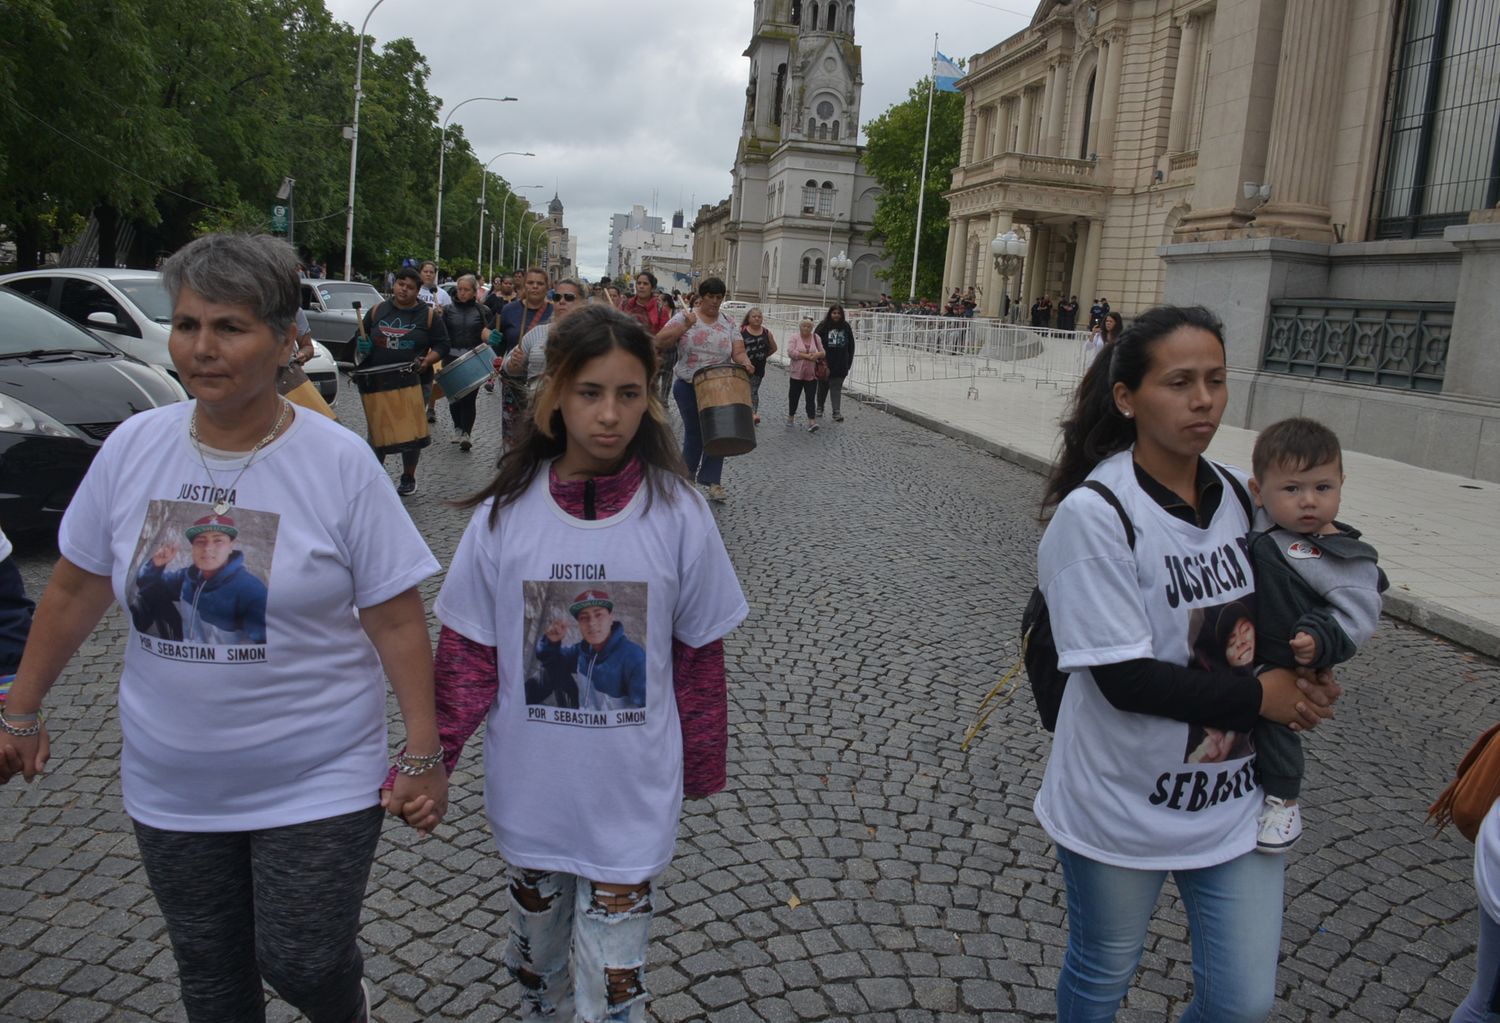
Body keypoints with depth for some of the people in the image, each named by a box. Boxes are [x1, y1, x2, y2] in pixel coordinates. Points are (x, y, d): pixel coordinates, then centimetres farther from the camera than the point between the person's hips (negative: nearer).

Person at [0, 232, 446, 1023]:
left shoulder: (340, 462, -15)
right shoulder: (132, 447, -5)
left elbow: (396, 619, -12)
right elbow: (75, 591, 7)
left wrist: (423, 756, -12)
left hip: (316, 781, -4)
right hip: (169, 786, 4)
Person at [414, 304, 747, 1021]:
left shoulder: (678, 515, -13)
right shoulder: (505, 513, -10)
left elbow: (699, 657, -3)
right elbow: (467, 652, -3)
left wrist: (702, 768, 5)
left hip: (632, 800, -2)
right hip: (528, 793, 2)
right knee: (536, 947, 26)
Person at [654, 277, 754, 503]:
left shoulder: (729, 322, 4)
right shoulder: (685, 317, -3)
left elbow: (738, 352, -2)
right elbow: (660, 342, -13)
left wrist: (745, 363, -25)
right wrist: (686, 326, -21)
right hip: (688, 386, -2)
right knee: (694, 431, 5)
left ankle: (712, 481, 5)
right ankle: (688, 473, 28)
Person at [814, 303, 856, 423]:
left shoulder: (846, 327, 2)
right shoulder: (823, 326, -6)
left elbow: (851, 346, 7)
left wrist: (849, 362, 4)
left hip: (840, 365, 1)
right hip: (824, 364, -1)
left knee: (836, 388, -1)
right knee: (823, 386, 14)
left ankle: (836, 412, -3)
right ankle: (820, 407, 31)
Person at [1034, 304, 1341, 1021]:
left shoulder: (1239, 494, -3)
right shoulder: (1092, 514, -23)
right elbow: (1124, 679, -24)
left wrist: (1305, 677, -7)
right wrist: (1259, 697, -16)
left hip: (1234, 798, 5)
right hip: (1122, 808, -5)